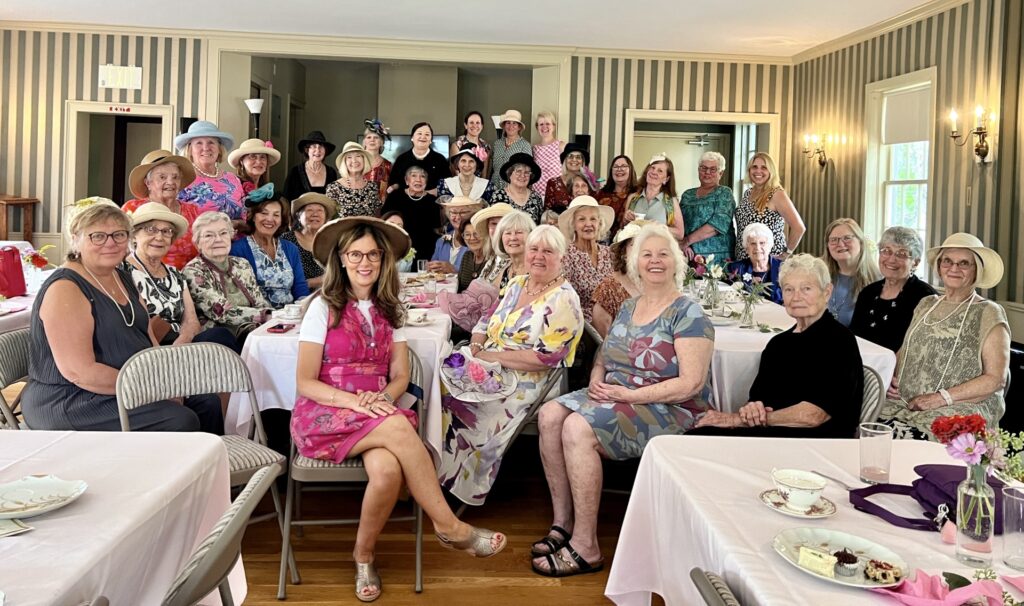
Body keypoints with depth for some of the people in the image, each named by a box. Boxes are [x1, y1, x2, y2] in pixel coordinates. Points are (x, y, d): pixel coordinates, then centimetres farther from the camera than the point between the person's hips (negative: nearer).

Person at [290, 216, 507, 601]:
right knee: (399, 428, -33)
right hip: (324, 415, -3)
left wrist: (383, 398, -14)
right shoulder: (323, 307, -3)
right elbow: (305, 382, -6)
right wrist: (355, 402, -20)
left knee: (387, 470, -32)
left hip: (375, 413, 3)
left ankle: (364, 555, -5)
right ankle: (448, 526, -21)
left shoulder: (390, 310, 10)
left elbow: (400, 376, 8)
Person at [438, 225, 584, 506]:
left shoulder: (563, 300, -9)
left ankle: (459, 486, -9)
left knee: (457, 403, -25)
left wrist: (492, 356, -17)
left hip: (526, 385, -7)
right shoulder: (516, 284, 14)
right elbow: (487, 322, 18)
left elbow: (546, 357, -18)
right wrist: (476, 346, -6)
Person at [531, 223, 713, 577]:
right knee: (550, 415, -17)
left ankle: (585, 548, -20)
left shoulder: (688, 315, -8)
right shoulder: (627, 309, 14)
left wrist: (630, 394, -20)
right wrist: (597, 381, -6)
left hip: (667, 411, -7)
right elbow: (602, 360, 18)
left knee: (578, 428, -29)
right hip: (614, 397, 7)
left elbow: (691, 383, -17)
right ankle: (563, 523, -8)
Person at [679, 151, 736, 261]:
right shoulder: (687, 195, 13)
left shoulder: (724, 193, 0)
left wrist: (688, 240, -15)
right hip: (689, 255, 4)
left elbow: (718, 223, -14)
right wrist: (683, 245, -13)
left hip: (717, 256, -3)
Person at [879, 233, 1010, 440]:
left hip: (963, 407, -4)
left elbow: (995, 379, -5)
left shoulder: (988, 313, 1)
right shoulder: (926, 304, 18)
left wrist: (942, 397, -14)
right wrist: (890, 376, 3)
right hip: (903, 401, 5)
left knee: (912, 436, -34)